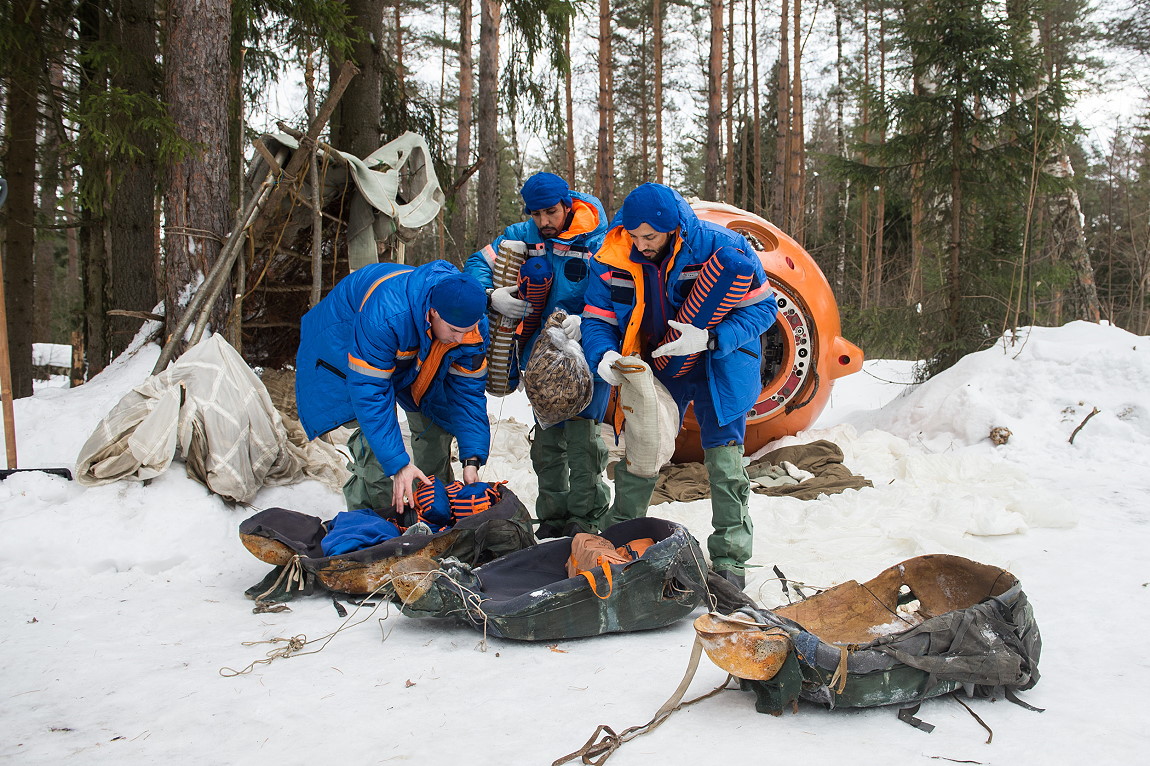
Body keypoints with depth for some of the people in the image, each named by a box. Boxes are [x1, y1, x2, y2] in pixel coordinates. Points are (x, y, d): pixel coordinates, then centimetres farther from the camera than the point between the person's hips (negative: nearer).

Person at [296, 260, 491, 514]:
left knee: (436, 423, 3)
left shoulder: (474, 325, -29)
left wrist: (472, 459, -27)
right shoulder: (384, 315, -47)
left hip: (419, 353, 5)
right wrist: (398, 464, -44)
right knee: (374, 426, -22)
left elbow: (468, 389, -20)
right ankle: (371, 511, -10)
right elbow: (369, 390, -43)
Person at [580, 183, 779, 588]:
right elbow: (597, 319, -6)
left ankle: (730, 558, 4)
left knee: (723, 461, -9)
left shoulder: (721, 247, -24)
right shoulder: (613, 259, -15)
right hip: (654, 369, 3)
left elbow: (762, 306, -19)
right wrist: (604, 355, -29)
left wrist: (709, 339, -34)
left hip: (717, 366, -3)